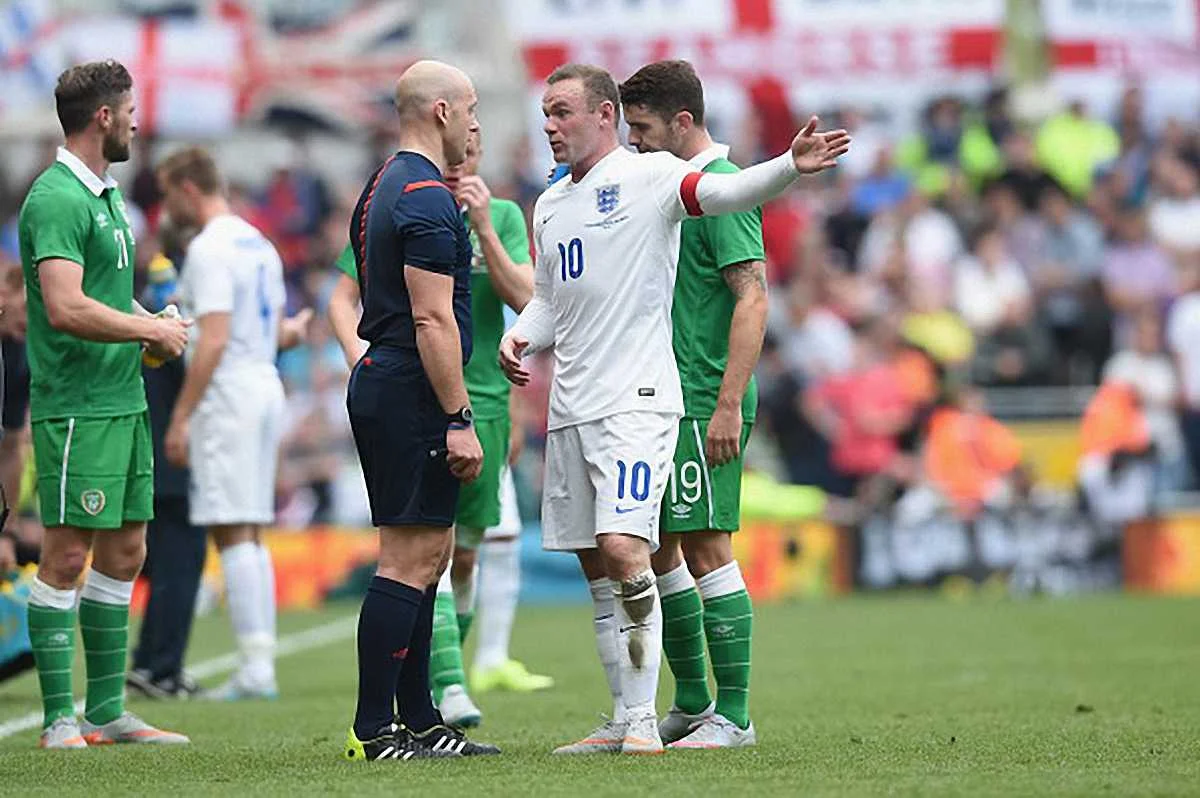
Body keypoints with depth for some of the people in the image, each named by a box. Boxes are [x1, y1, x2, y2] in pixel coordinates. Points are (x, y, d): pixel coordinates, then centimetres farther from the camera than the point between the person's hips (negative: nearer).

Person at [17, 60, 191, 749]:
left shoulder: (107, 195, 17)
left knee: (124, 552, 12)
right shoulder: (57, 198, -14)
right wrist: (152, 329, -14)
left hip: (124, 401, 10)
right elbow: (67, 309, -24)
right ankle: (60, 721, -3)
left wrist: (148, 325, 9)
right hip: (77, 408, -10)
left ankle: (108, 711, 18)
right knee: (68, 556, -6)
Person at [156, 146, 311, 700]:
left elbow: (213, 340, -19)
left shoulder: (210, 249, -12)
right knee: (251, 534, 11)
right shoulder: (258, 244, 15)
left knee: (232, 533, -8)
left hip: (226, 393, -9)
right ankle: (263, 663, 9)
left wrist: (180, 417, -19)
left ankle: (254, 668, -12)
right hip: (266, 385, 9)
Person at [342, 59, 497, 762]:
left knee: (430, 553, 13)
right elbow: (433, 319, -20)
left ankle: (418, 720, 15)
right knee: (410, 560, -9)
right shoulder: (428, 200, -15)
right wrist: (459, 420, -20)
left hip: (380, 384, 11)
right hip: (414, 395, -11)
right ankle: (374, 730, -10)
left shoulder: (386, 189, 18)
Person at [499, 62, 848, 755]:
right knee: (597, 571, 9)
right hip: (570, 407, 8)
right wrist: (519, 338, 6)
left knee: (623, 548, -20)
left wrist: (790, 168, -41)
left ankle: (643, 720, -10)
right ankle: (625, 723, 17)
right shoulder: (551, 205, 18)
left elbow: (724, 191, -23)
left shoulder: (648, 177, -5)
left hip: (636, 401, -8)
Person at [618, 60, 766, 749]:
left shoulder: (720, 188, -11)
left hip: (704, 405, -10)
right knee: (656, 551, 12)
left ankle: (734, 717, -5)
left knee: (706, 549, -9)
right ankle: (692, 704, 22)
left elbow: (753, 298, -18)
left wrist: (728, 403, -23)